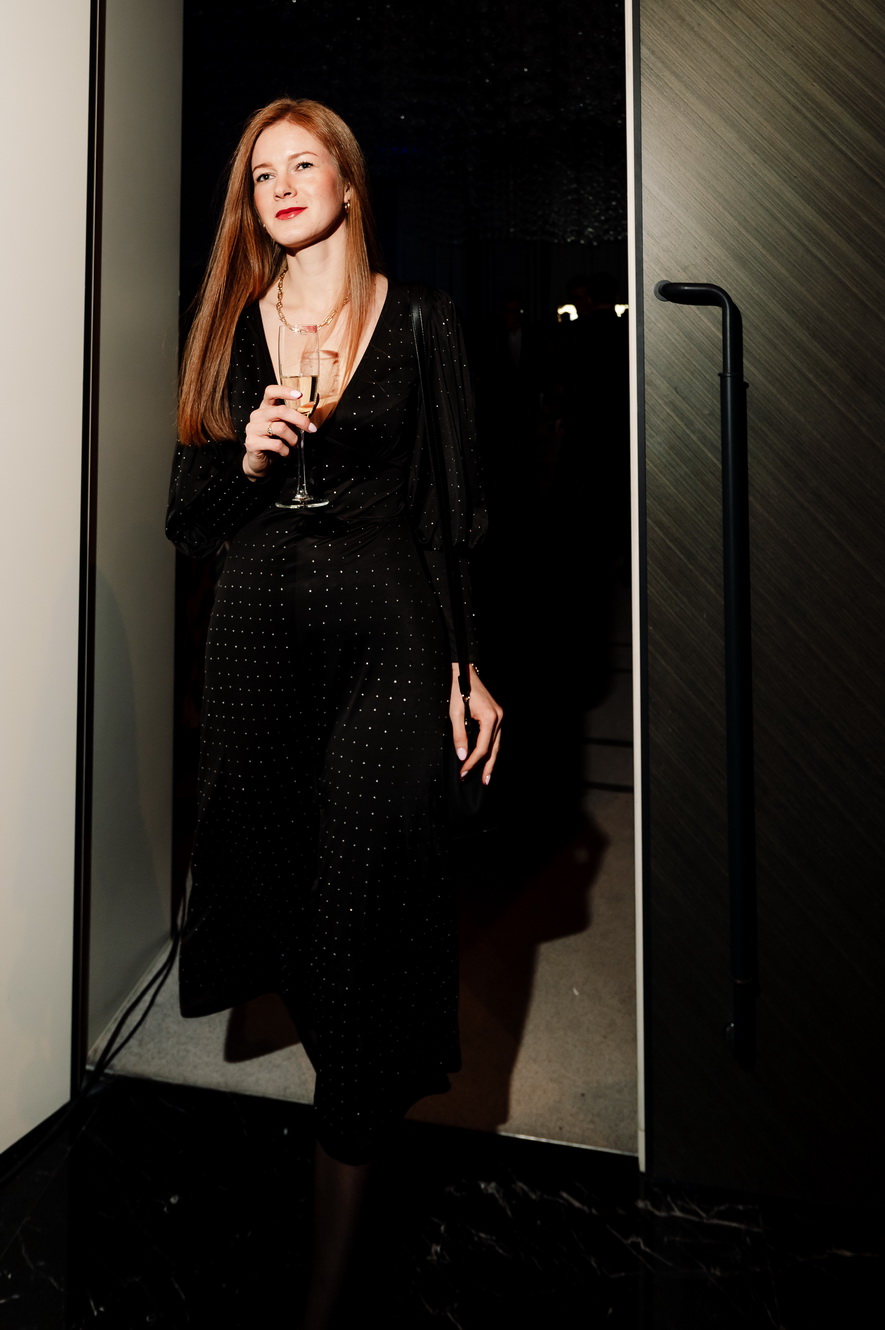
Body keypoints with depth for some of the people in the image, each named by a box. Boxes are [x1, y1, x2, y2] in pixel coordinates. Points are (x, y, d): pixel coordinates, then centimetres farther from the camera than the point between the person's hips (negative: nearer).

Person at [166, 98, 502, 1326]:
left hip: (389, 635, -3)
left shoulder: (421, 318, 6)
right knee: (279, 893, 8)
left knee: (360, 925, -5)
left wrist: (472, 665, -2)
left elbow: (459, 501, 4)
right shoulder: (228, 329, 13)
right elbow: (187, 519, 11)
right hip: (258, 634, 3)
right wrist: (247, 457, -10)